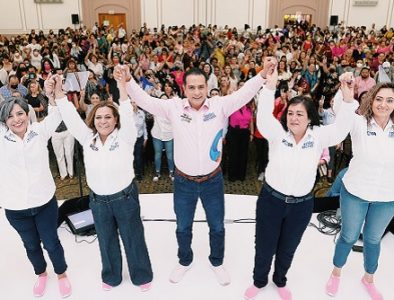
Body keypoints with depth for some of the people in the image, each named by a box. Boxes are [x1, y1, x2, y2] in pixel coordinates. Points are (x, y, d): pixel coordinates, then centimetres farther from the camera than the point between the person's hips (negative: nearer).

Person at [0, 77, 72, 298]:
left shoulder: (40, 131, -7)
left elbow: (58, 113, -14)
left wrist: (53, 93, -31)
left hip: (44, 202, -2)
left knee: (51, 242, 15)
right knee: (31, 245, 23)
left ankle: (62, 274, 41)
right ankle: (41, 273, 50)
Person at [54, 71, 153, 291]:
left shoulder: (125, 136, -11)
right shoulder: (88, 138, 0)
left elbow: (127, 113, -26)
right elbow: (71, 116, -3)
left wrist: (122, 84, -37)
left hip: (125, 197, -3)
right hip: (98, 200, 4)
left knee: (133, 238, 14)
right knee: (106, 240, 21)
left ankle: (142, 275, 36)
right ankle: (111, 275, 44)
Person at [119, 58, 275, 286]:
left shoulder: (220, 105, -10)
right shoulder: (174, 107, -10)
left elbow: (245, 93, -14)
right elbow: (145, 100, -10)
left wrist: (263, 74, -28)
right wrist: (128, 80, -23)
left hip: (213, 180, 0)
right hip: (184, 181, 0)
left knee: (217, 226, 19)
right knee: (183, 227, 20)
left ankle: (217, 262, 46)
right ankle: (185, 261, 47)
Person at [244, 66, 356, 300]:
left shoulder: (318, 136, -6)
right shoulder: (278, 133, -10)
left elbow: (341, 127, -18)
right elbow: (263, 116, -26)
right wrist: (270, 84, -38)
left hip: (302, 204, 1)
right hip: (271, 200, -1)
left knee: (288, 248, 22)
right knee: (264, 246, 15)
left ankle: (280, 281, 50)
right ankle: (259, 281, 42)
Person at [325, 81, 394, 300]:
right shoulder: (359, 123, -14)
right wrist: (346, 95, -54)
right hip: (355, 192, -2)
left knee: (373, 239, 21)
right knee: (349, 236, 15)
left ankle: (368, 278, 45)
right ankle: (336, 273, 41)